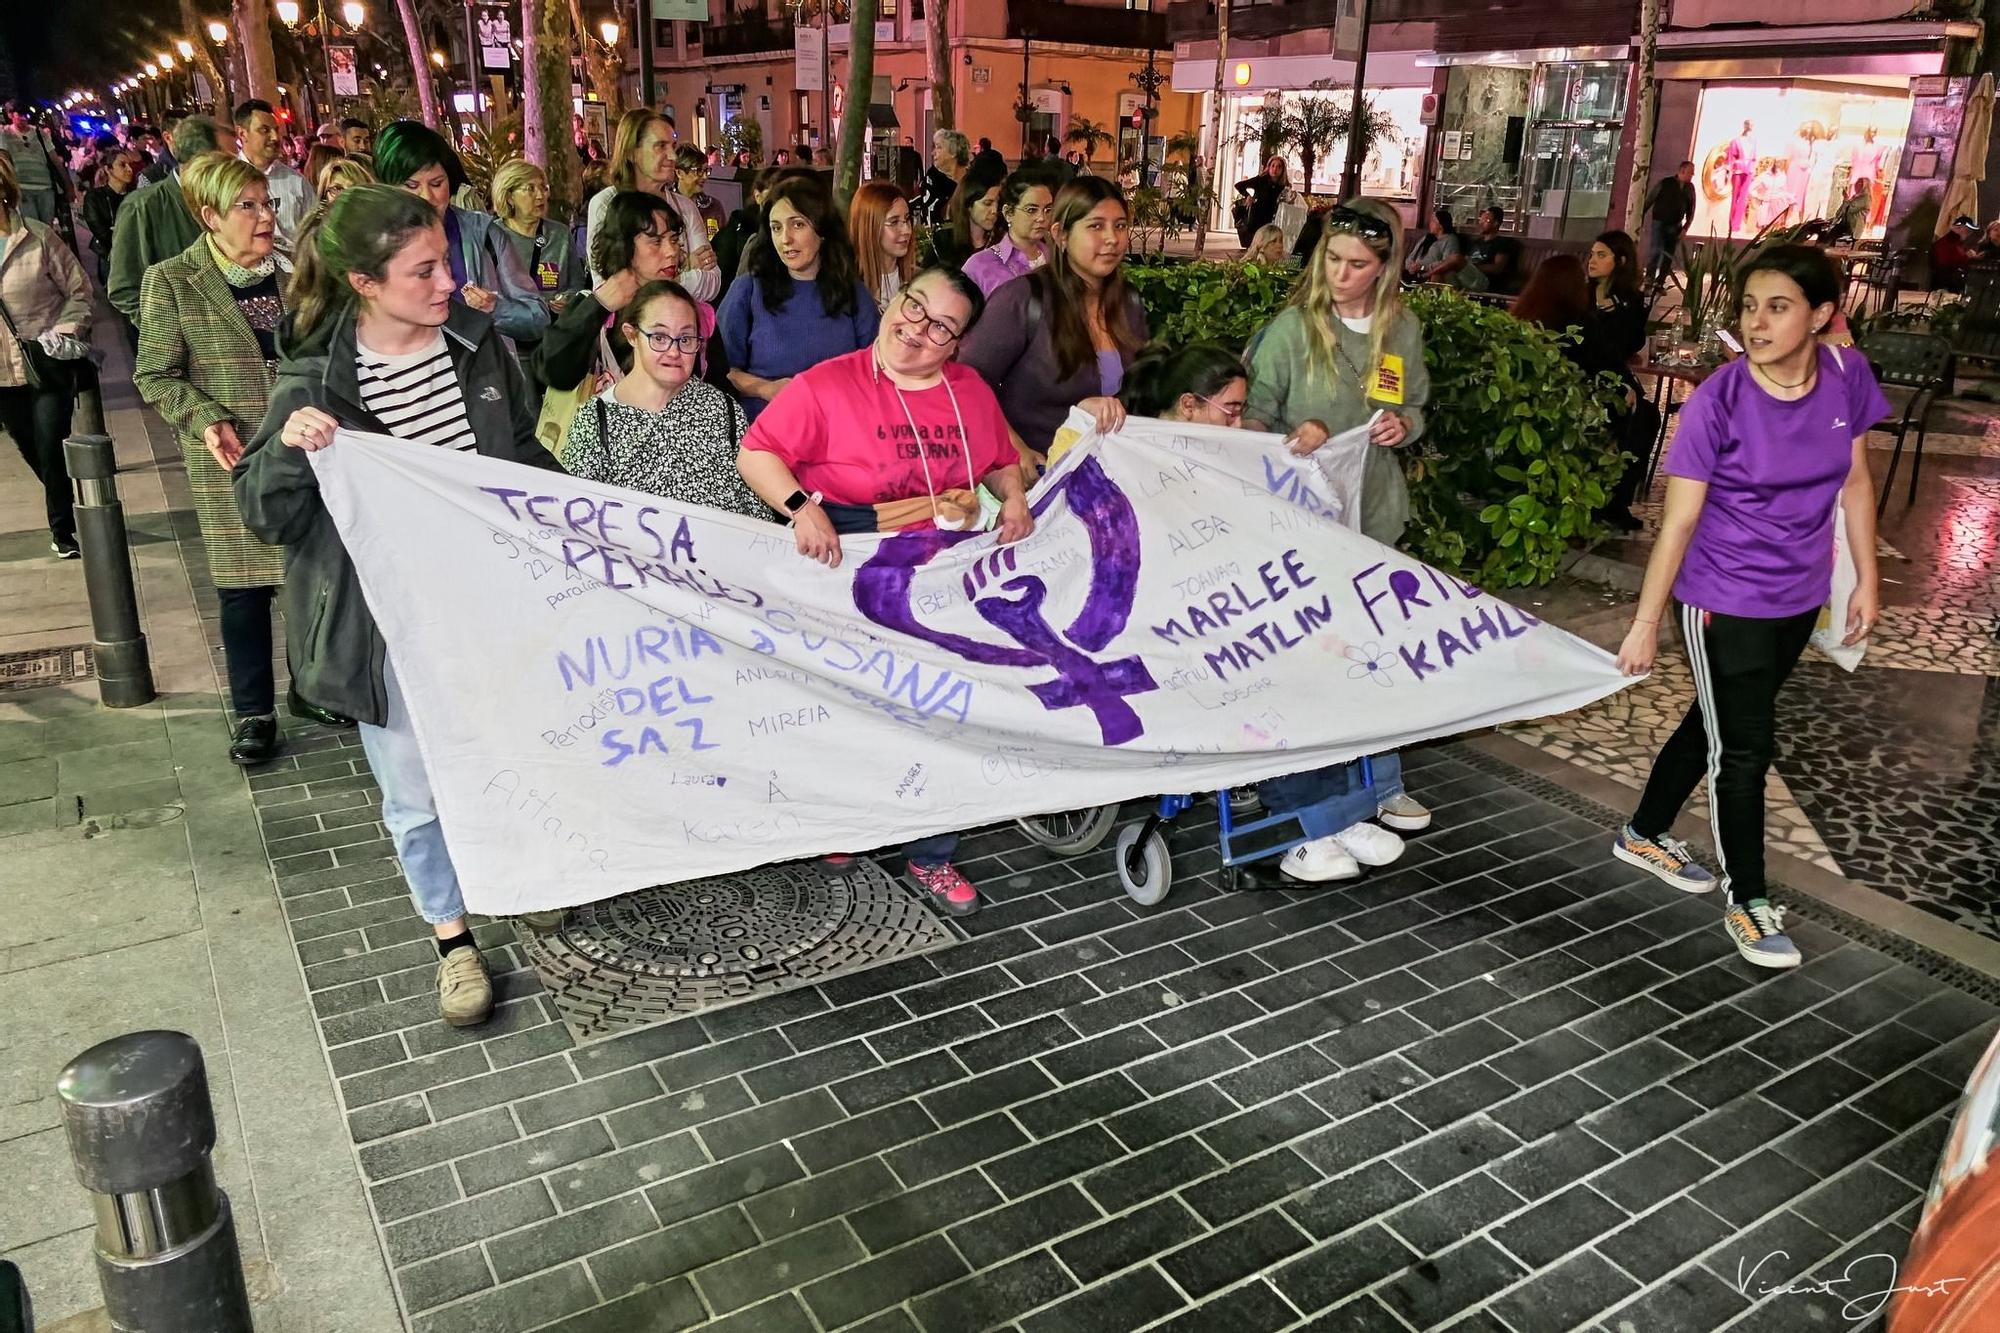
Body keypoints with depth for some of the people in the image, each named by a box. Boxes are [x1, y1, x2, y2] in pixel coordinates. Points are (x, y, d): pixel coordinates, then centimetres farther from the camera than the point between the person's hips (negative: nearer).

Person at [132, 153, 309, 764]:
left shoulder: (292, 269, 4)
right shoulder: (172, 282, -5)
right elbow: (155, 375, -2)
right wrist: (206, 418, -17)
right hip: (232, 463, -3)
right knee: (244, 585, 5)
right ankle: (254, 713, 19)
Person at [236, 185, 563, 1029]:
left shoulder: (478, 344, -3)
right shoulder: (316, 379, -14)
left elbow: (523, 455, 13)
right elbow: (265, 516, -12)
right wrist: (286, 446, -29)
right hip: (392, 625, -3)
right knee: (417, 794, 9)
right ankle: (452, 937, 30)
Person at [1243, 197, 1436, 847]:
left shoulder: (1403, 331, 5)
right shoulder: (1294, 327, -8)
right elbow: (1255, 414, -7)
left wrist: (1405, 425, -5)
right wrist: (1294, 436, -27)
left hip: (1374, 511, 5)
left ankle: (1379, 786, 31)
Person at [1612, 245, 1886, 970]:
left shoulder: (1847, 376, -7)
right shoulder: (1718, 402, -20)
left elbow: (1855, 480, 7)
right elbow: (1678, 521, -17)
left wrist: (1866, 579, 8)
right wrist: (1645, 624, -16)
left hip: (1798, 598, 5)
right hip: (1723, 602, -5)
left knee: (1716, 723, 19)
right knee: (1745, 746, 2)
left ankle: (1644, 835, 40)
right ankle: (1747, 901, 19)